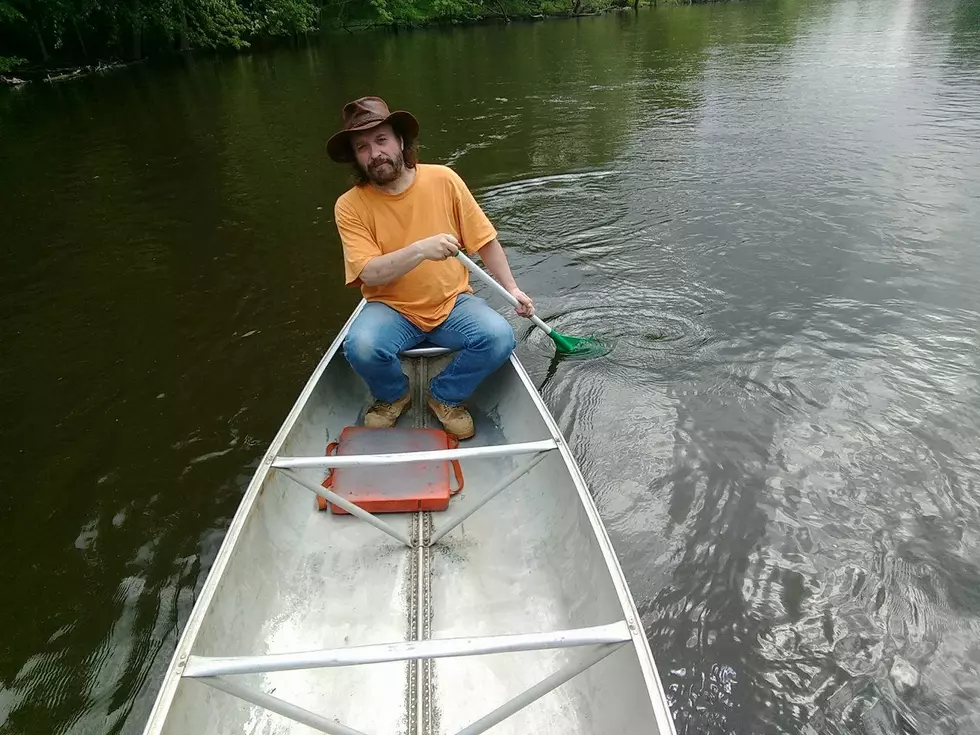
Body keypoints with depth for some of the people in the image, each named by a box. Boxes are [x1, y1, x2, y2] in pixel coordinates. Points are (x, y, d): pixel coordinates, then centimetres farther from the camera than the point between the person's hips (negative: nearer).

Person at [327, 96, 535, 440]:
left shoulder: (443, 180, -4)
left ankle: (445, 397, 3)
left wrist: (511, 289, 1)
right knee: (361, 347, -32)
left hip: (453, 303, 2)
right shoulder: (349, 206, -7)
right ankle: (393, 396, 5)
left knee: (499, 337, -26)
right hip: (391, 309, -1)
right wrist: (421, 250, -33)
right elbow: (370, 274, -19)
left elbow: (484, 240, 4)